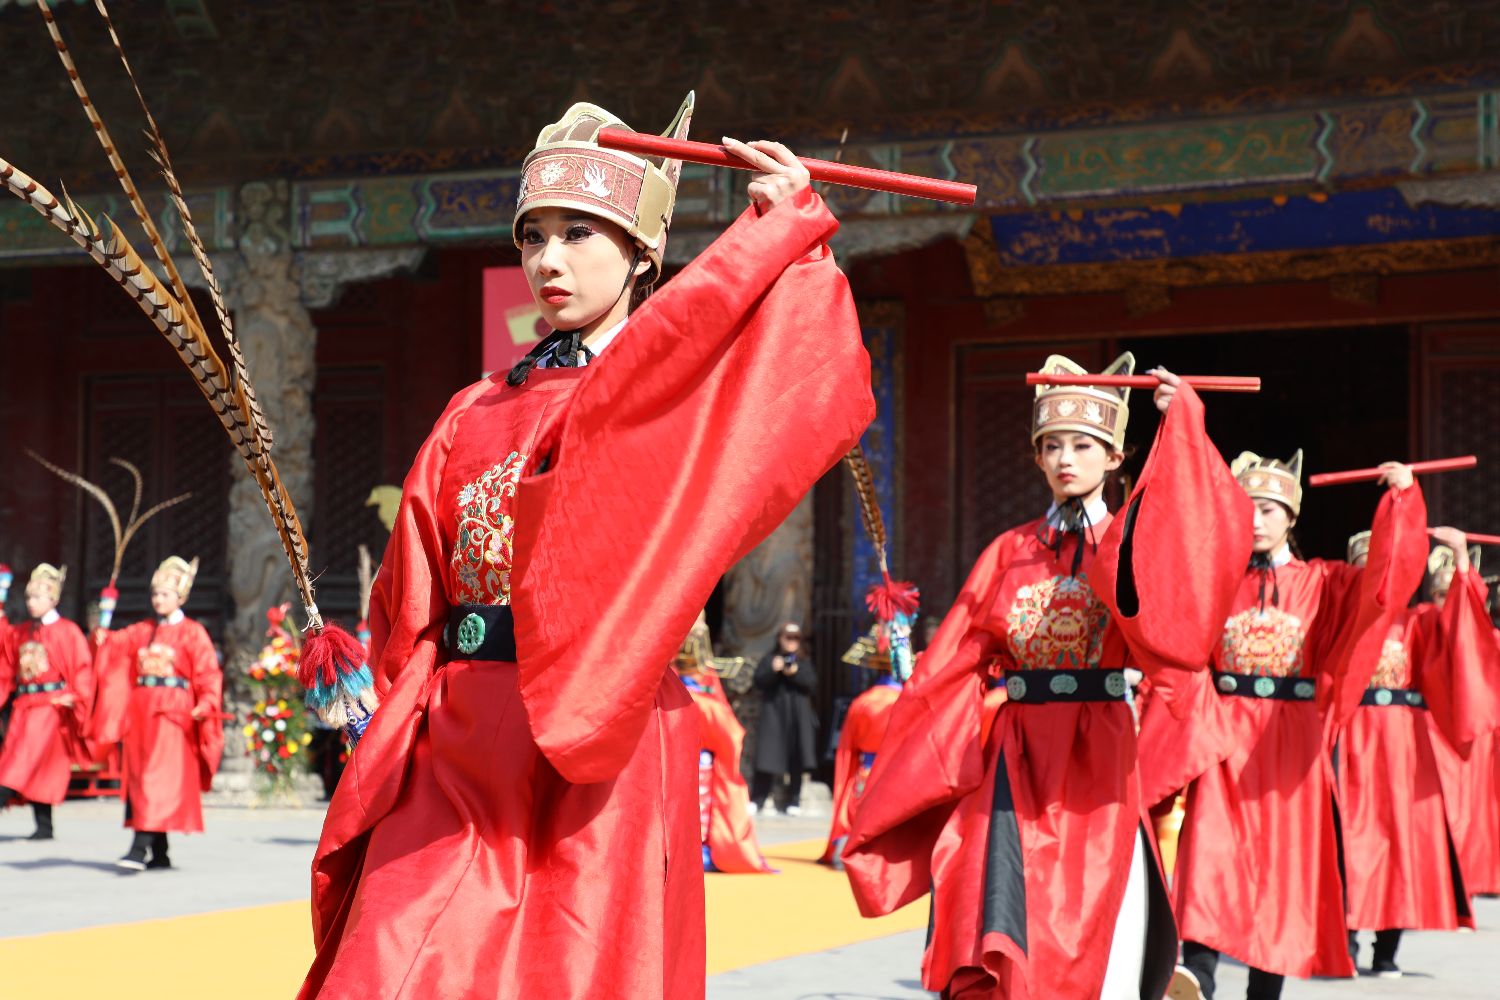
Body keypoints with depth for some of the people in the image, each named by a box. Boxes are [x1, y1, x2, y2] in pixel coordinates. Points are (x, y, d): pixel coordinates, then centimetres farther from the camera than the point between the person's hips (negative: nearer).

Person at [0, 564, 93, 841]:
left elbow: (82, 672, -7)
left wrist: (77, 702, -15)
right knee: (40, 769, 6)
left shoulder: (68, 632, -4)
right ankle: (44, 826, 10)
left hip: (52, 708, -6)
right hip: (23, 708, 6)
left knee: (24, 765, -14)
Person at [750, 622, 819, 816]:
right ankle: (756, 800, -4)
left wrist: (796, 673, -14)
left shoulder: (804, 662, 16)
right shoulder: (769, 659, 10)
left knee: (796, 763, 0)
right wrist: (773, 670, -18)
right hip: (773, 715, -2)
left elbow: (812, 684, 1)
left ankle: (793, 801, 7)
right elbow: (759, 682, -2)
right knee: (767, 759, -8)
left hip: (798, 718, 2)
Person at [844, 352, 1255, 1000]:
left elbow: (1200, 533, -18)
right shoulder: (1008, 555, 11)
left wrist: (1180, 421, -15)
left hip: (1096, 758, -2)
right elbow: (954, 670, 10)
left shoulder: (1136, 540, 5)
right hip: (1016, 758, 2)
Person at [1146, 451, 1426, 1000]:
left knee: (1282, 863, 2)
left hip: (1290, 744, 1)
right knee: (1211, 855, -18)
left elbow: (1383, 582, -5)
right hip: (1222, 738, -1)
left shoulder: (1322, 582, 8)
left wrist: (1402, 498, -11)